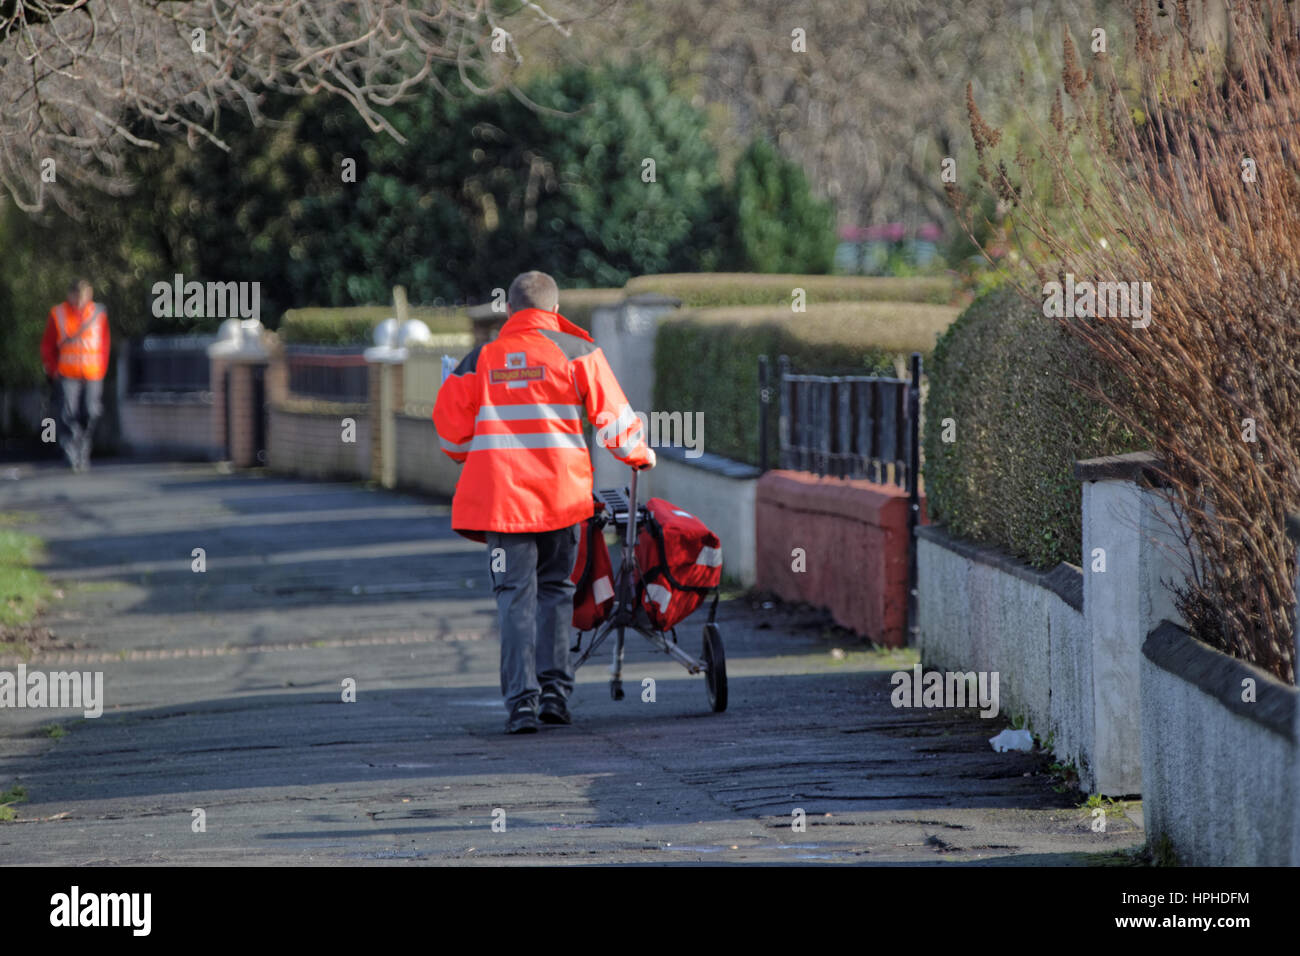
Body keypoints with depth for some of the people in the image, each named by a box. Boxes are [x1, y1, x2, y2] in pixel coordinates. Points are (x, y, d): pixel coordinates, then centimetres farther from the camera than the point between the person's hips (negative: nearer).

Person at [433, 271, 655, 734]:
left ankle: (521, 699, -7)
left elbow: (450, 427, 9)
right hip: (561, 492, 0)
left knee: (514, 595, 2)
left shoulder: (479, 360, 5)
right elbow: (611, 413, 1)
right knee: (555, 589, 15)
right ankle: (554, 690, 8)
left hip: (499, 495, 0)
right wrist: (638, 453, 19)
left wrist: (475, 460, 29)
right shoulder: (576, 352, 1)